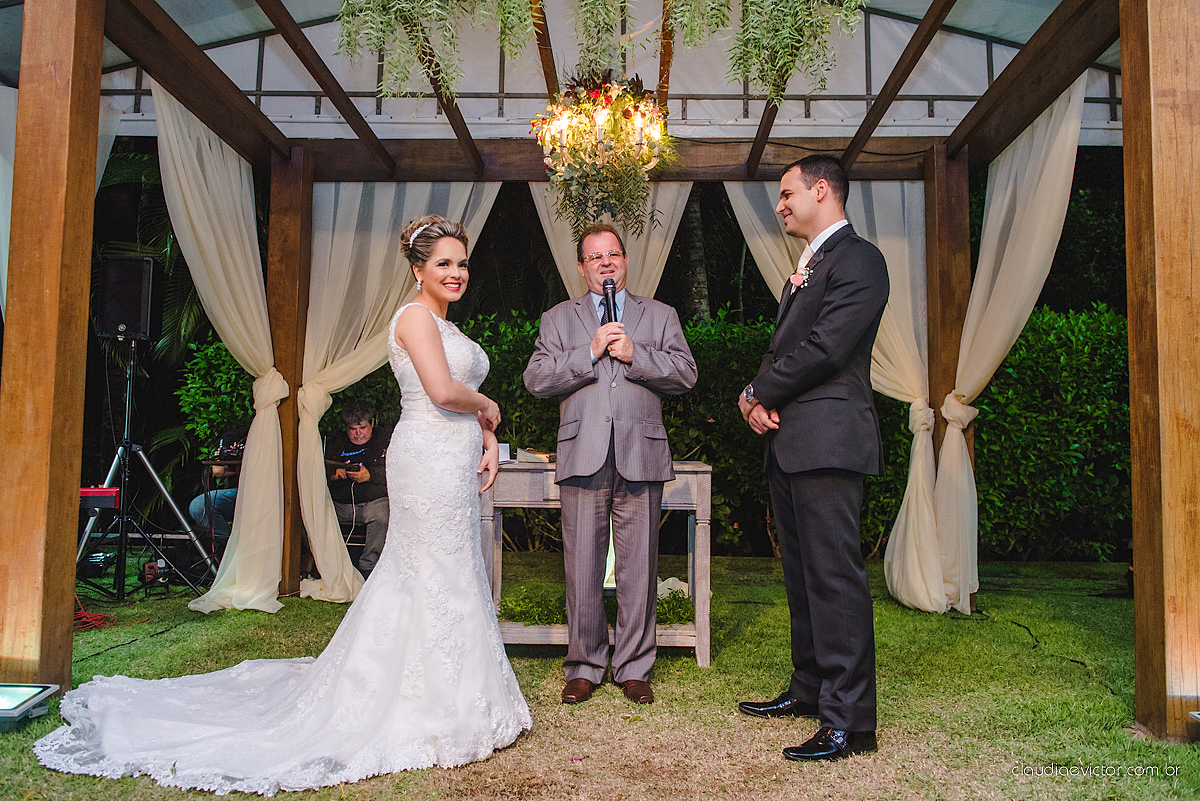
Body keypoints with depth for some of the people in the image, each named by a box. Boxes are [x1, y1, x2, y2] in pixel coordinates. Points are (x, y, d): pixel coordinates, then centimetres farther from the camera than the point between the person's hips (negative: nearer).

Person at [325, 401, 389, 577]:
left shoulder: (384, 443, 16)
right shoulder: (334, 444, 27)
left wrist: (370, 475, -12)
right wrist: (332, 474, 1)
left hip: (374, 501, -3)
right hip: (338, 503, 3)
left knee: (382, 516, -37)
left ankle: (367, 567, -27)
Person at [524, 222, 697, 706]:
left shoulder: (660, 316, 16)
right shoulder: (558, 320, 15)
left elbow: (685, 374, 4)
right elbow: (536, 379, 2)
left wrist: (635, 354, -8)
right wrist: (590, 352, -8)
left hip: (640, 457, 0)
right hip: (583, 457, 0)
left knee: (638, 568, 4)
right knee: (582, 569, 3)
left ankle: (634, 668, 17)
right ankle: (584, 666, 18)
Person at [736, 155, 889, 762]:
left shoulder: (857, 258, -7)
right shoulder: (808, 266, 25)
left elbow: (825, 347, -18)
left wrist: (760, 392, -7)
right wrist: (756, 397, 0)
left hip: (828, 438, -10)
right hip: (789, 440, 10)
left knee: (834, 574, -8)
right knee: (802, 573, 15)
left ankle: (849, 720, -2)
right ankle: (809, 689, 27)